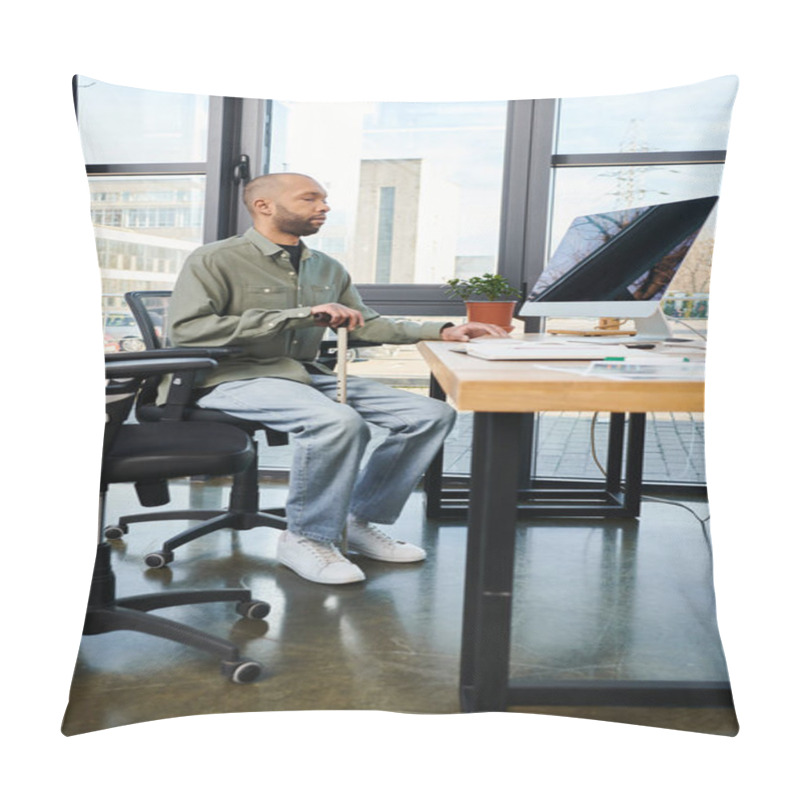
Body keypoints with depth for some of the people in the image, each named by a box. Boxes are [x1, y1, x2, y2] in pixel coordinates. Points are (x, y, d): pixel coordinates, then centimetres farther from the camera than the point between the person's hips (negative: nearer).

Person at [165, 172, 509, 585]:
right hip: (236, 378, -7)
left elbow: (367, 325, 24)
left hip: (307, 375, 7)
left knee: (432, 414, -7)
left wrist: (442, 331, 9)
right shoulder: (215, 260, -4)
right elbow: (185, 329, -17)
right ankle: (304, 538, -14)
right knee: (339, 421, -37)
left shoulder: (327, 269, 17)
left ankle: (361, 520, 4)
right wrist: (300, 316, -21)